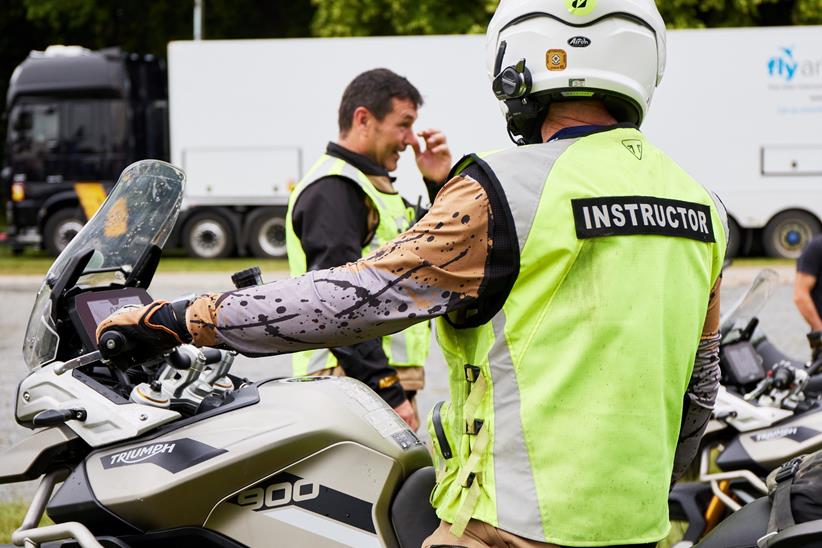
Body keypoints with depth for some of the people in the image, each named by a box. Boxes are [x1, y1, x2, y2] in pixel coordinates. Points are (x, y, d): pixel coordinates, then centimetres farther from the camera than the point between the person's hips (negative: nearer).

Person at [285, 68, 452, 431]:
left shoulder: (375, 186, 23)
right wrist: (388, 392, -22)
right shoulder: (332, 189, -10)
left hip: (389, 380, 10)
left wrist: (439, 187, 14)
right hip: (359, 385, -10)